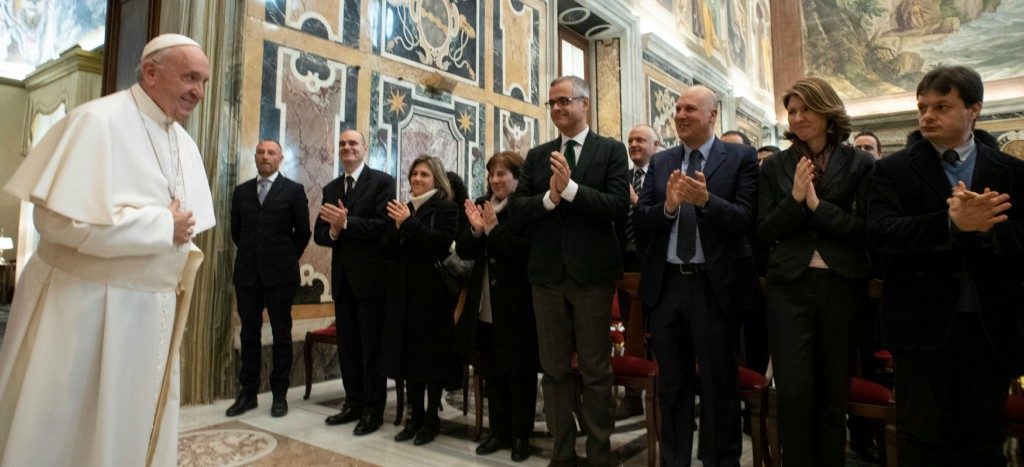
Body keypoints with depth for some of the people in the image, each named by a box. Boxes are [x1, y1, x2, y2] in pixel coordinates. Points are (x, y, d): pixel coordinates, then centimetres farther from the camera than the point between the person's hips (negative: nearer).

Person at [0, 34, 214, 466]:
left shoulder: (185, 143, 8)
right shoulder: (98, 120, -14)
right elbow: (58, 218, -24)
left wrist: (181, 263, 1)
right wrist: (162, 226, -18)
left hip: (152, 311, 7)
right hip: (82, 305, -6)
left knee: (130, 428, 16)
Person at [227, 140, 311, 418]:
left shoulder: (294, 190, 0)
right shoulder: (241, 191, 11)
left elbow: (303, 231, 2)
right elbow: (235, 229, 18)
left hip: (280, 274, -3)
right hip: (247, 273, 3)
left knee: (281, 334, 4)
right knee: (249, 333, 8)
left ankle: (280, 394, 12)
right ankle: (247, 393, 17)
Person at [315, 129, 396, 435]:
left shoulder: (382, 182, -4)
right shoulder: (330, 189, 15)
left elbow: (384, 225, -17)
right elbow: (319, 234, 10)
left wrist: (346, 222, -22)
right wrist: (332, 231, -11)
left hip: (371, 276, -6)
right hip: (342, 278, 6)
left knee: (372, 346, 2)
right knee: (347, 346, 13)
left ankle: (374, 409, 13)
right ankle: (354, 403, 26)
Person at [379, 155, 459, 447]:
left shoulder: (446, 209, -2)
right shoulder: (403, 209, 14)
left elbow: (441, 243, -18)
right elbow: (385, 249, 9)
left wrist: (409, 223, -18)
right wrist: (397, 227, -9)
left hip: (433, 291, -5)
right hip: (404, 291, 5)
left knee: (432, 354, 2)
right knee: (407, 352, 7)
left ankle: (432, 418, 14)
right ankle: (416, 416, 19)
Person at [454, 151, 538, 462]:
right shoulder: (481, 205, 9)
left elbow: (527, 251, -21)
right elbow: (463, 251, 6)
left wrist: (494, 228, -21)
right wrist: (476, 229, -12)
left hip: (516, 307, -6)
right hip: (484, 306, 7)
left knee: (519, 373, 8)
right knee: (492, 373, 15)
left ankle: (521, 435, 22)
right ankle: (499, 431, 29)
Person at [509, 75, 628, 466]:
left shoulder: (611, 151, 0)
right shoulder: (537, 156, 10)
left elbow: (619, 206, -13)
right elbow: (516, 212, 2)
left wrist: (570, 188, -19)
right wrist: (548, 197, -15)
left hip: (592, 274, -3)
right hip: (547, 275, 4)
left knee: (596, 370, 7)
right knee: (554, 369, 12)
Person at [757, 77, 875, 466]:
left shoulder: (860, 164, 2)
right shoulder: (775, 167, 6)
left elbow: (867, 231, -4)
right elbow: (764, 232, 1)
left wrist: (817, 204, -13)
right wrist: (795, 198, -13)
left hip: (842, 287, 0)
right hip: (789, 287, 0)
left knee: (834, 391, 13)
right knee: (793, 394, -2)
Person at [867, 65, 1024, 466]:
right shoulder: (894, 170, 1)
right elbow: (880, 231, -14)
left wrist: (986, 225, -23)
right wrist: (950, 223, -28)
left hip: (990, 327, 2)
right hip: (922, 326, -2)